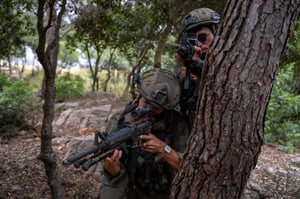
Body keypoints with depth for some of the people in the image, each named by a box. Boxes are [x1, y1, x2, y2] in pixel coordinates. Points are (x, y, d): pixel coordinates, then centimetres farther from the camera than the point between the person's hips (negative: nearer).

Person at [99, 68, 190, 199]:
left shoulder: (176, 123, -14)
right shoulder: (119, 122, -15)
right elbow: (116, 174, -18)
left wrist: (162, 148, -31)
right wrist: (111, 165, -42)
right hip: (124, 186, 0)